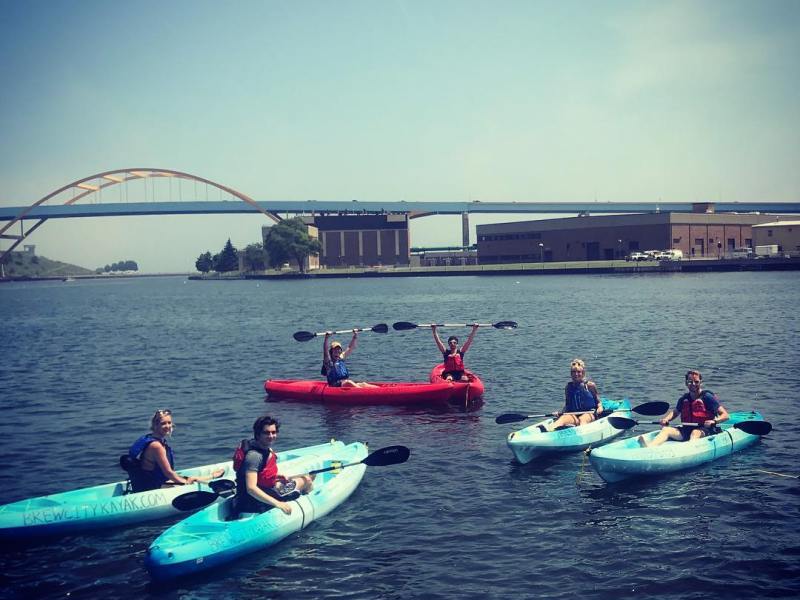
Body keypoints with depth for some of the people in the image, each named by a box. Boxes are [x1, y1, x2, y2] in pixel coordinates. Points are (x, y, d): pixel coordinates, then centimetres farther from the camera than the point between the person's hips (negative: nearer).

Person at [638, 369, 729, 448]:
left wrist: (714, 421, -27)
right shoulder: (684, 399, 12)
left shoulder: (707, 397, -4)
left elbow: (726, 416, -7)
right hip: (687, 430, 5)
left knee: (695, 433, -37)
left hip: (705, 431, -5)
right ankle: (649, 447, -44)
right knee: (666, 430, -17)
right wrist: (666, 419, 8)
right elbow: (675, 412, 30)